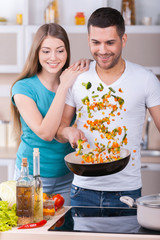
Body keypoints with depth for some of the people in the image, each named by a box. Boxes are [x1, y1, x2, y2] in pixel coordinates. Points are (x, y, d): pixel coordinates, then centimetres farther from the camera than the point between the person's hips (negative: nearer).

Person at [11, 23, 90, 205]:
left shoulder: (74, 83, 2)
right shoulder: (23, 88, -11)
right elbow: (45, 133, -22)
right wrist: (63, 87, -22)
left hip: (67, 177, 4)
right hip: (31, 176, -3)